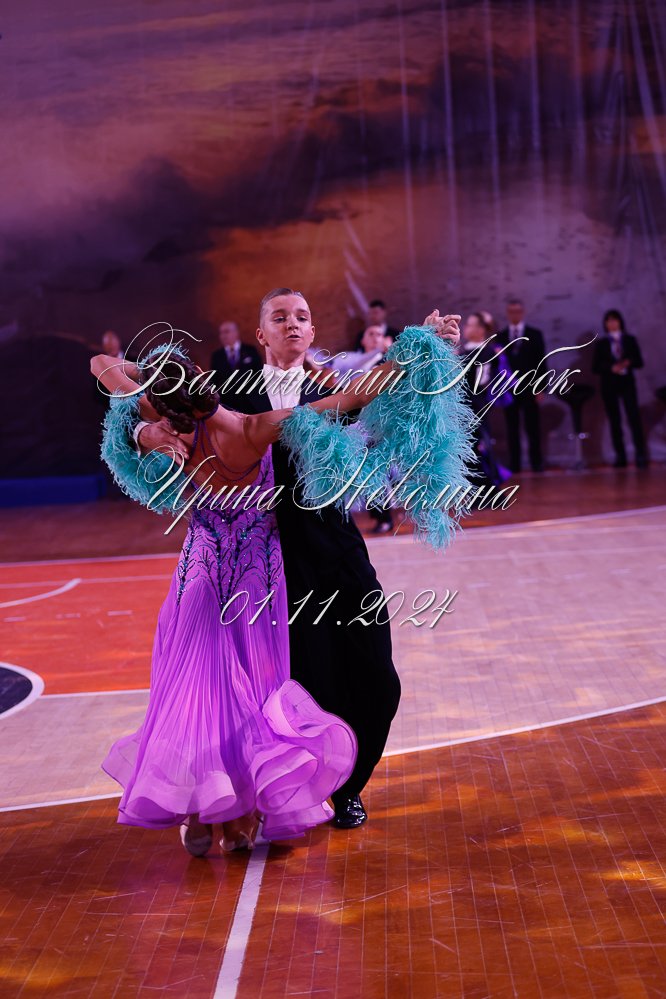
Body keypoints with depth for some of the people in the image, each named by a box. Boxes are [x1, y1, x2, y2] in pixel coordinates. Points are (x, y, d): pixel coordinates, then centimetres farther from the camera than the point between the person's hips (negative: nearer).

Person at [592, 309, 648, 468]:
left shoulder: (630, 340, 10)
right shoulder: (601, 343, 8)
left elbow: (639, 362, 8)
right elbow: (595, 367, 3)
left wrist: (628, 362, -14)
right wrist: (611, 368, -14)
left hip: (627, 383, 0)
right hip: (609, 385, 1)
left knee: (634, 418, -12)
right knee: (614, 421, -1)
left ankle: (641, 455, -14)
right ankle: (620, 457, 2)